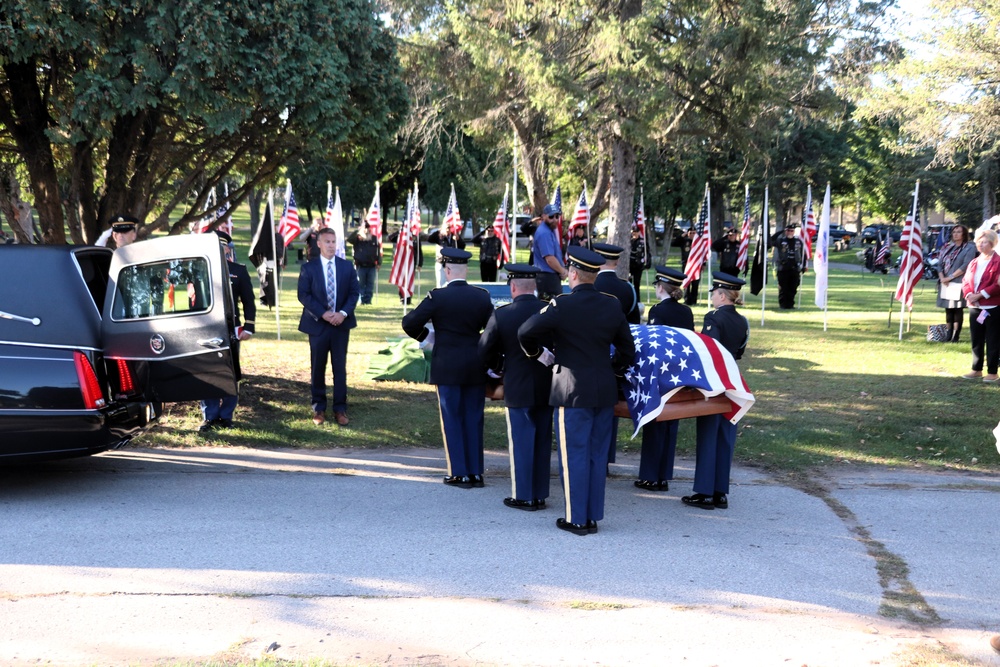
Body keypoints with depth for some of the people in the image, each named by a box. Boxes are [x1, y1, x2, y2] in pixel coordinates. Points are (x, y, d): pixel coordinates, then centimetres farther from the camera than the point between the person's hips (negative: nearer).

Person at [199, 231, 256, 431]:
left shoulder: (239, 271, 6)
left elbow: (248, 301, 5)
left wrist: (248, 327, -3)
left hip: (230, 330, -1)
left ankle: (226, 416, 12)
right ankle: (209, 417, 6)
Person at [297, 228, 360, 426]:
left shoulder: (347, 267, 5)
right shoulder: (308, 268, -2)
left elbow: (354, 292, 3)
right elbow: (303, 295, -6)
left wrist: (343, 313, -13)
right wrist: (322, 313, -16)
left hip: (341, 323, 1)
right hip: (317, 324, -1)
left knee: (340, 367, 3)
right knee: (318, 368, 6)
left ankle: (340, 409, 10)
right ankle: (319, 408, 18)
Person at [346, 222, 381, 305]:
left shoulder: (374, 239, 9)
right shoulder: (357, 238, 2)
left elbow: (378, 252, 12)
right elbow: (349, 239, -17)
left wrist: (379, 263, 5)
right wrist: (358, 230, -20)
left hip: (371, 266, 2)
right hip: (360, 266, -2)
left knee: (370, 284, 2)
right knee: (360, 284, 2)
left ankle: (368, 300, 6)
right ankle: (362, 300, 7)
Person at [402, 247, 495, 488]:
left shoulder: (437, 296, -11)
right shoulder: (482, 296, 0)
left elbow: (409, 323, -11)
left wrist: (422, 334, 8)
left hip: (447, 368, -3)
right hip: (476, 368, 4)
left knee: (452, 420, 5)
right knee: (473, 419, 11)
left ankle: (459, 474, 6)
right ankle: (476, 472, 15)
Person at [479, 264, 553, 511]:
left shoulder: (501, 315, -13)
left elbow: (485, 351, -4)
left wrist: (500, 368, 14)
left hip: (518, 389, -3)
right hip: (547, 387, 3)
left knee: (521, 443, 6)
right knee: (543, 442, 13)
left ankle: (523, 496, 12)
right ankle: (540, 495, 21)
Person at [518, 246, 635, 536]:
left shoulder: (562, 305, -13)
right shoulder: (612, 306, 4)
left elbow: (525, 332, -17)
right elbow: (627, 348, 11)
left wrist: (535, 352, 2)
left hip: (572, 392, -5)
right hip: (605, 392, 5)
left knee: (574, 456, 2)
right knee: (597, 455, 12)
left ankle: (577, 519, 7)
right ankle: (593, 516, 18)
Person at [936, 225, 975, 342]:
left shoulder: (970, 248, -1)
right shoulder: (947, 247, 16)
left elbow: (966, 266, -11)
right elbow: (939, 263, 10)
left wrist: (950, 277, -13)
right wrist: (942, 277, -7)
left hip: (959, 284, -5)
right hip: (945, 284, 5)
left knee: (958, 310, -3)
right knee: (948, 310, 7)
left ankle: (955, 336, -3)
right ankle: (948, 335, 11)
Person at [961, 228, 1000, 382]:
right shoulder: (974, 262, 13)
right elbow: (966, 281, 12)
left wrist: (980, 295, -18)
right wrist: (968, 294, -8)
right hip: (975, 307, 7)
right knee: (976, 340, 12)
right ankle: (977, 369, 21)